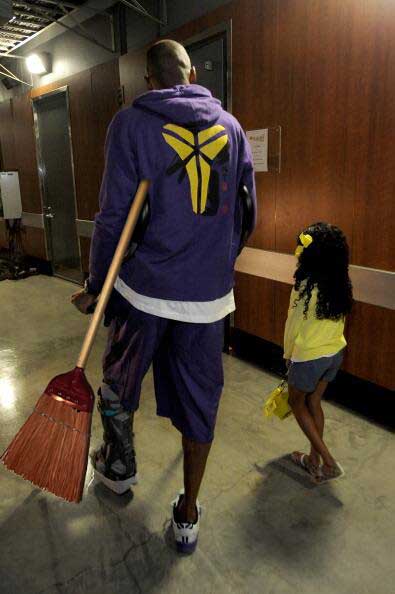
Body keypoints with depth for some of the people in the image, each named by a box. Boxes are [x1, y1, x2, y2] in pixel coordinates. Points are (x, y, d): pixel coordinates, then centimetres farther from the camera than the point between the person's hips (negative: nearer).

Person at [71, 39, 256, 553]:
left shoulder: (131, 124, -3)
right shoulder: (230, 126, 7)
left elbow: (114, 216, -8)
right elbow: (245, 213, 10)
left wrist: (95, 287, 2)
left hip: (145, 286, -2)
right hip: (209, 294, 3)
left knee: (119, 381, 23)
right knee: (199, 398, 14)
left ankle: (120, 468, 46)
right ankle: (188, 516, 29)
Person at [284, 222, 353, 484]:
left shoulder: (306, 285, -23)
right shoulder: (342, 285, -4)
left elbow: (294, 325, -14)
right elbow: (337, 321, 6)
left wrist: (288, 354, 4)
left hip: (308, 357, -6)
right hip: (335, 353, 6)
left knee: (297, 403, 17)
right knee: (314, 403, 22)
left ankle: (328, 461, 14)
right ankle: (314, 459, 33)